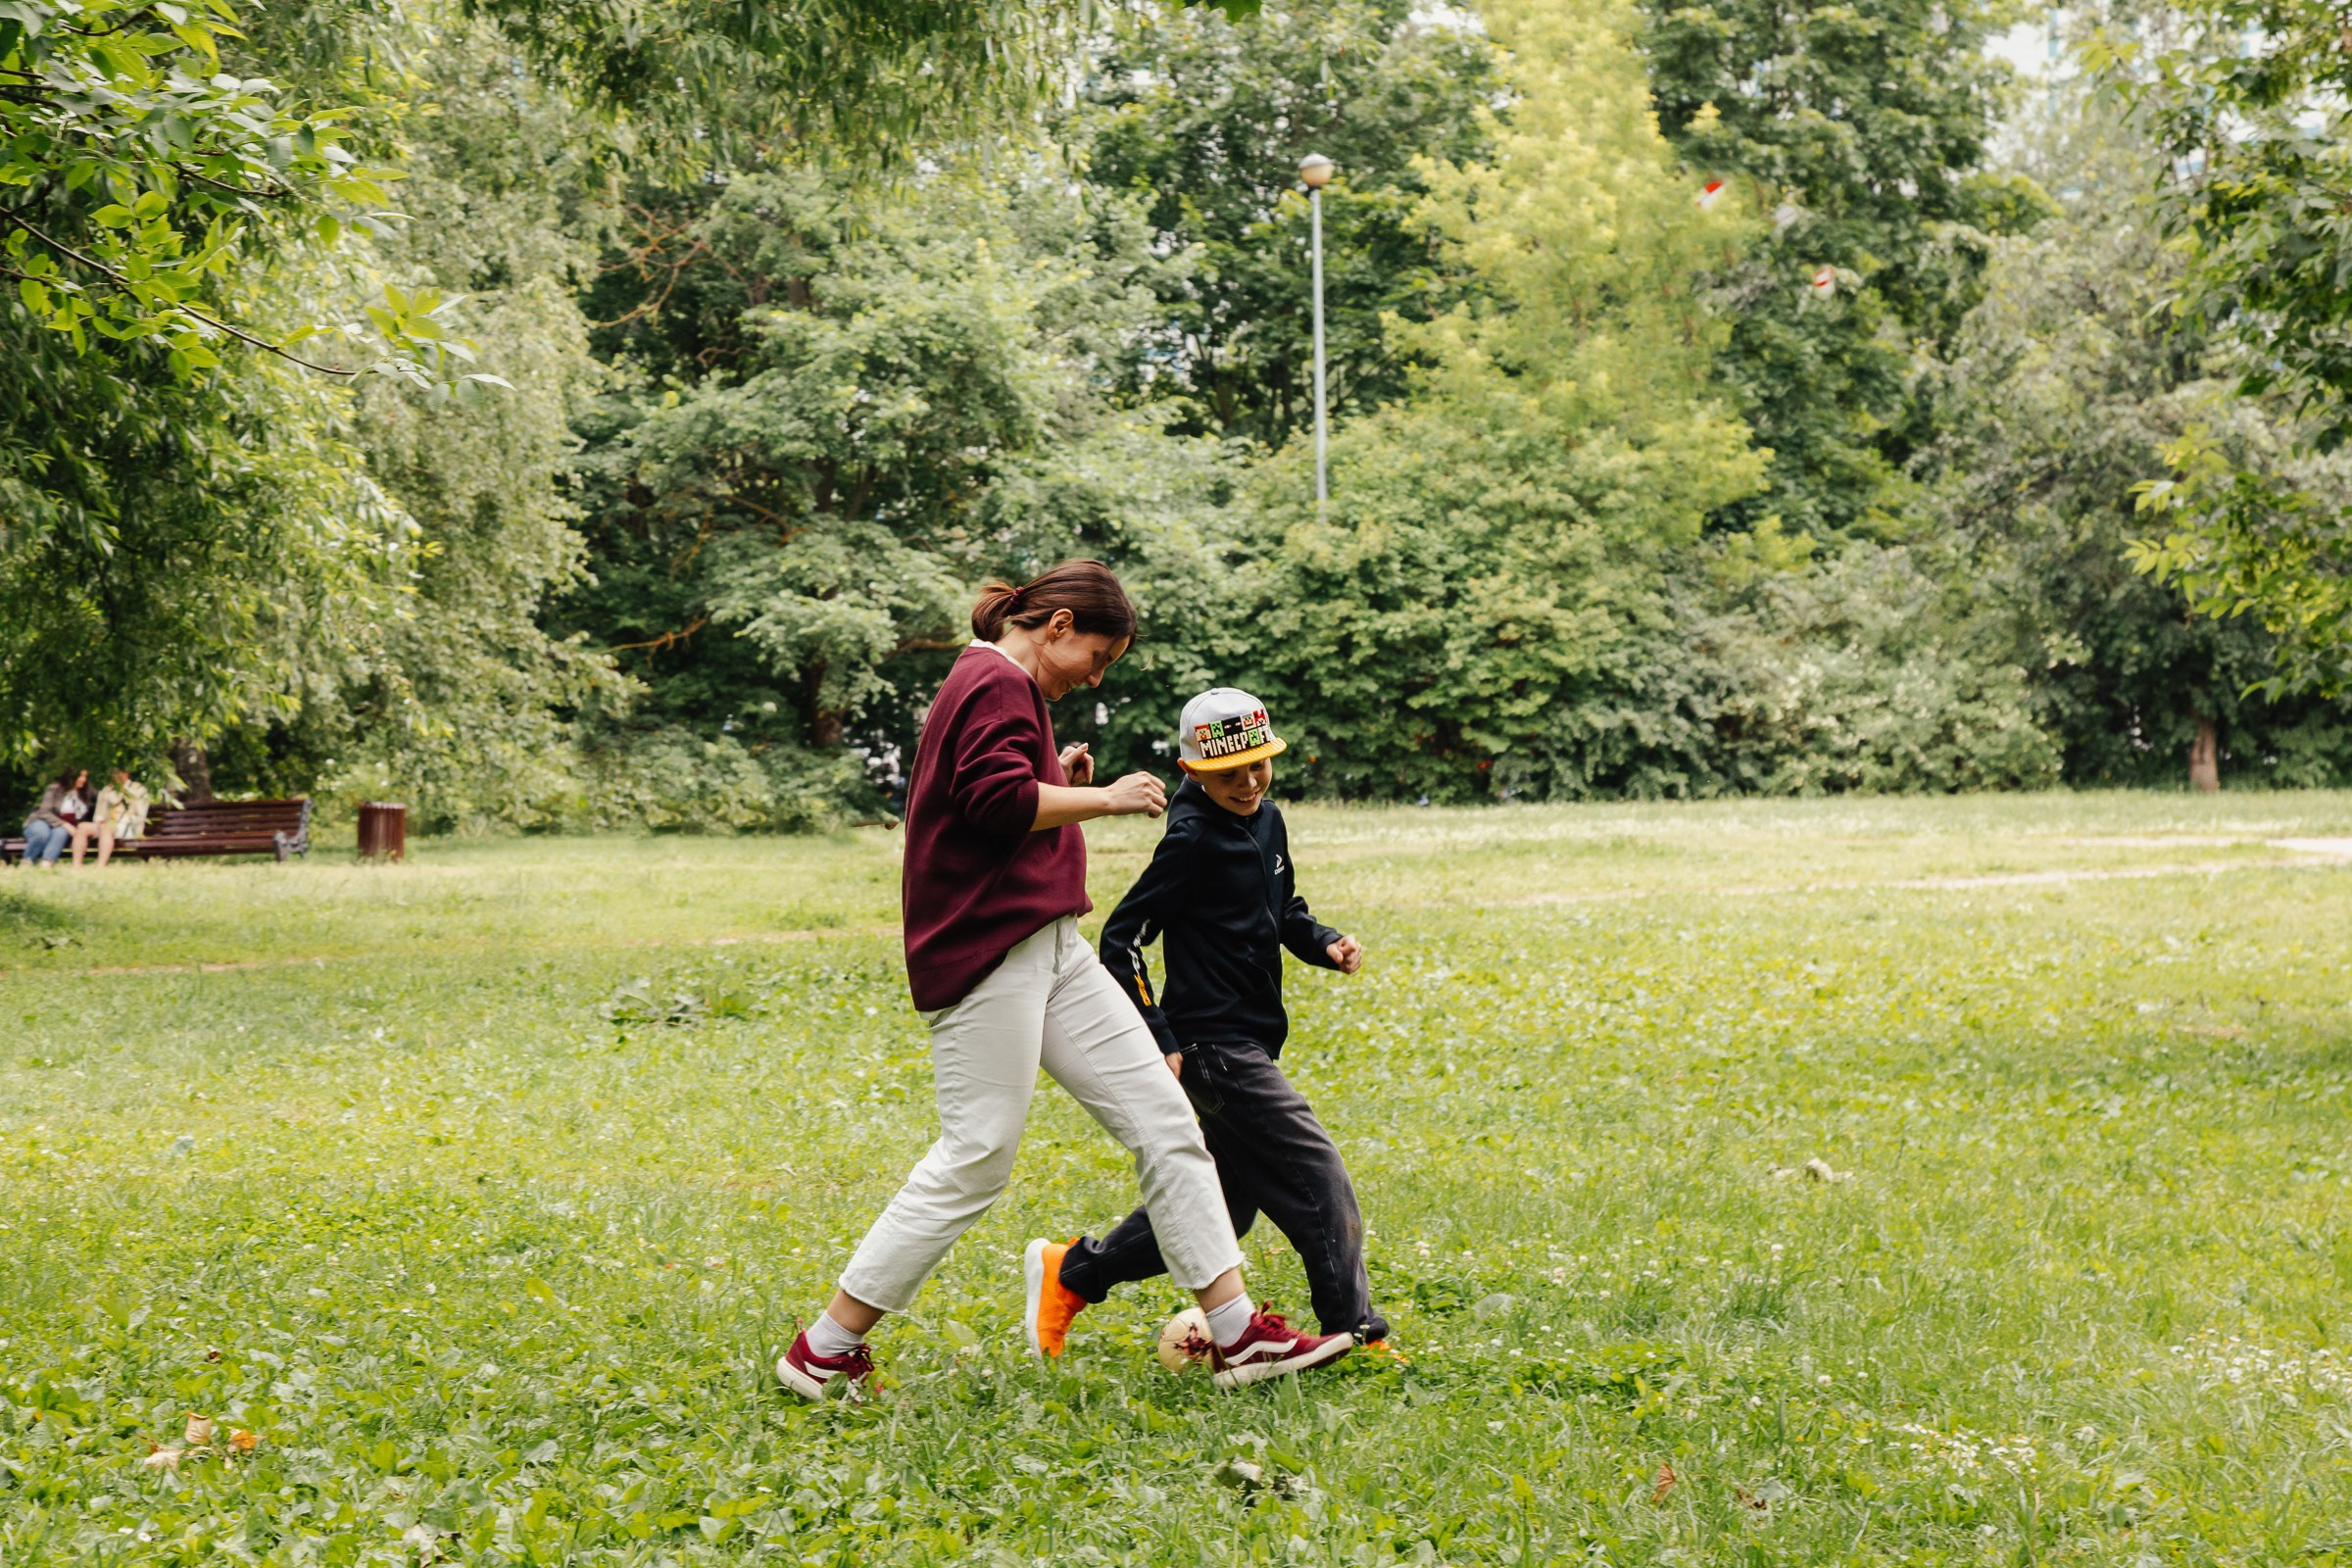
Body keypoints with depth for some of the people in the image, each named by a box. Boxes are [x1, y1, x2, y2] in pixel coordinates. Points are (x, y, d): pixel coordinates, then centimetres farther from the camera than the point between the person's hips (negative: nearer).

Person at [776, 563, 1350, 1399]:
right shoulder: (998, 685, -11)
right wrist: (1104, 798, -14)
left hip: (1048, 952, 11)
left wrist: (1061, 784, 12)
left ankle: (1237, 1334, 6)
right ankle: (824, 1349, 5)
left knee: (1164, 1120, 4)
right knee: (974, 1162, -6)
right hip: (987, 956, -11)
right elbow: (999, 800, -25)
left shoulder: (1001, 688, 21)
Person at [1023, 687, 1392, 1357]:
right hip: (1212, 1044, -9)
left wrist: (1326, 945, 4)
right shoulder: (1193, 843, -16)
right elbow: (1122, 938, -15)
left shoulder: (1267, 821, 9)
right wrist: (1158, 1043, -18)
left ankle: (1068, 1273, 23)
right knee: (1320, 1180, -9)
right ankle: (1356, 1333, 1)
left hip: (1248, 1044, 9)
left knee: (1222, 1208, 14)